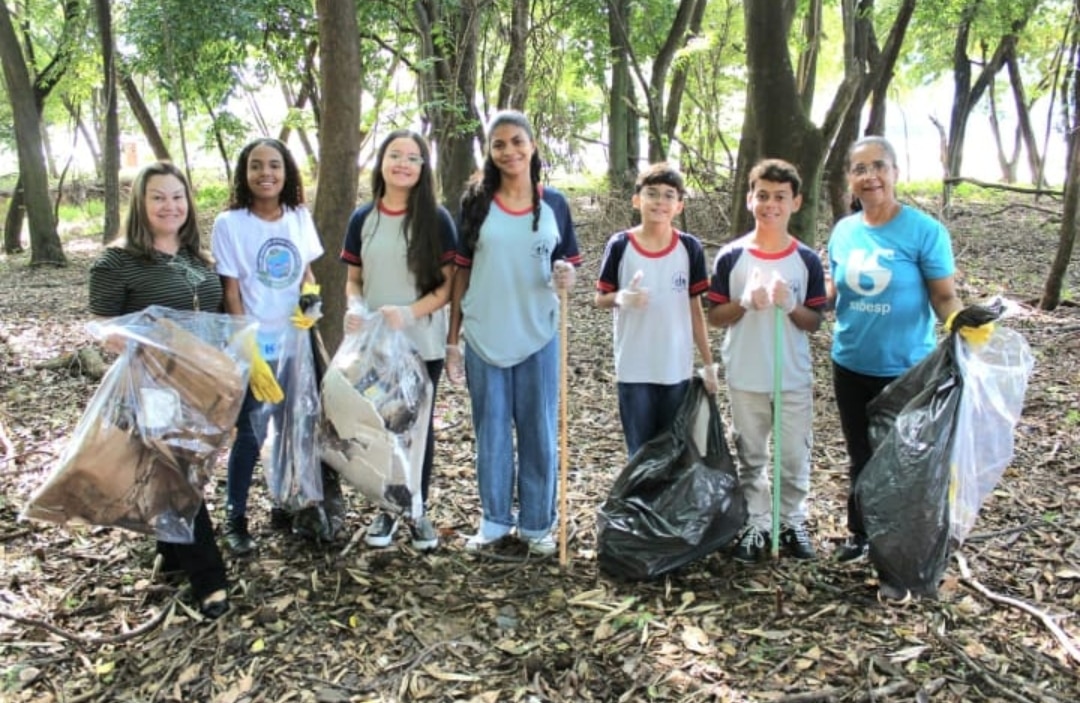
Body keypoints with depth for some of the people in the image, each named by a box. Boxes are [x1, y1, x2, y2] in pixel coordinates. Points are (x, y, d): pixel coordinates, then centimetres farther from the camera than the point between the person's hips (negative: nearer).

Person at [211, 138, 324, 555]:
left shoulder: (300, 217, 2)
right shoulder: (230, 223, -9)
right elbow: (230, 290, -8)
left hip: (295, 343, 4)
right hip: (253, 347, -4)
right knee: (251, 432, 2)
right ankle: (235, 517, 17)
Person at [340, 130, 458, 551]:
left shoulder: (436, 219, -4)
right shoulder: (363, 219, 4)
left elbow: (448, 284, -7)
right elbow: (353, 279, 9)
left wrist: (408, 313, -21)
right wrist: (355, 307, -13)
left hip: (422, 344, -2)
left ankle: (418, 511, 22)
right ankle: (387, 508, 25)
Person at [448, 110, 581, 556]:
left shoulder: (554, 204, 1)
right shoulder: (476, 202, 0)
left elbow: (570, 268, 7)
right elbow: (461, 273, 3)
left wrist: (567, 278, -18)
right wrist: (452, 341, 1)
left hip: (537, 337, 0)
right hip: (483, 338, 0)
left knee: (538, 432, 7)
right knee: (491, 432, 9)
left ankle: (537, 524, 21)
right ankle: (494, 520, 24)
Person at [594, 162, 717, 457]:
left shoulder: (690, 248, -2)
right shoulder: (620, 245, -6)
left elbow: (695, 309, 4)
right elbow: (600, 298, 1)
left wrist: (708, 363, 3)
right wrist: (621, 299, -22)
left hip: (677, 368, 1)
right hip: (634, 368, -1)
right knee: (640, 452, 8)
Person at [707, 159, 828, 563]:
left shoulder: (807, 260, -3)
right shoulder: (731, 257, -5)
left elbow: (815, 322, -1)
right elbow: (714, 316, -1)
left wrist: (790, 305, -20)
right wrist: (744, 303, -20)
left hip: (795, 378, 0)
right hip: (745, 377, 0)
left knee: (795, 458, 10)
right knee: (751, 459, 12)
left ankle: (793, 524, 28)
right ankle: (756, 526, 25)